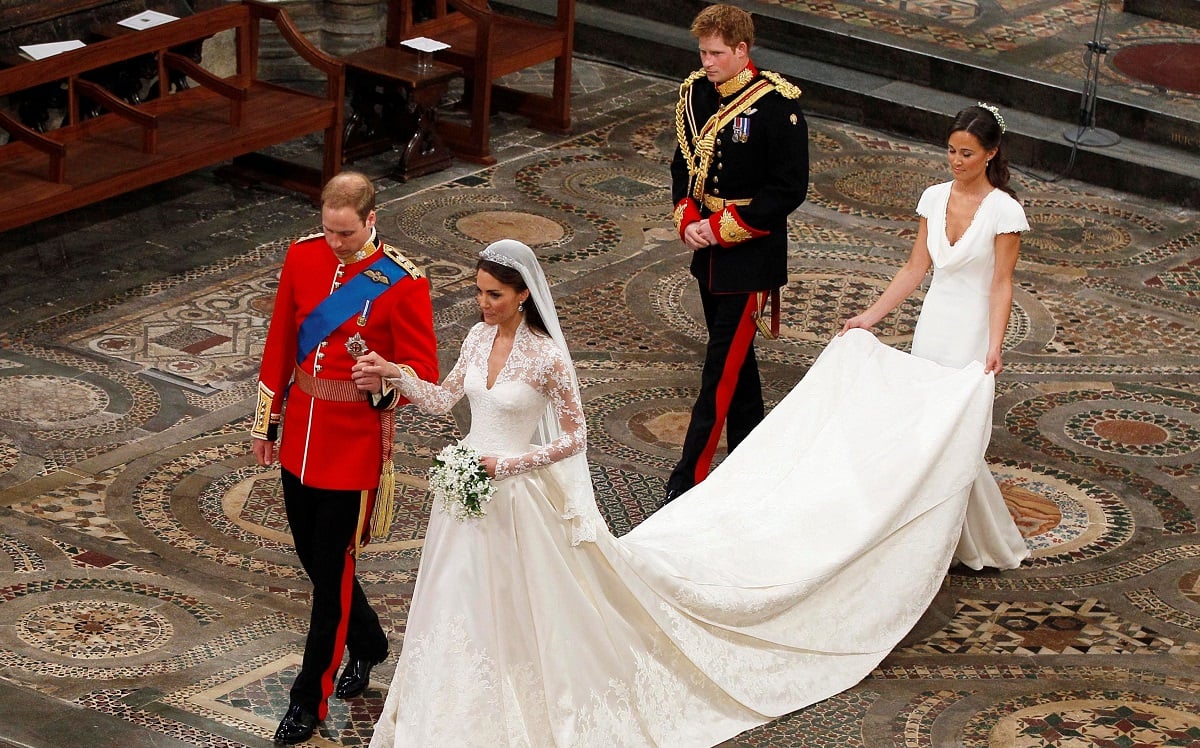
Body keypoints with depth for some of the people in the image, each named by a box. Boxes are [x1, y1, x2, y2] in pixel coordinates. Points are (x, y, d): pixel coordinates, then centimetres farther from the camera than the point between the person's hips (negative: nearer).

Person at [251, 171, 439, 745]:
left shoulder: (402, 283, -15)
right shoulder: (302, 256, 0)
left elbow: (423, 371, -11)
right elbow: (280, 343, 9)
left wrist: (386, 383, -33)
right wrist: (266, 421, 12)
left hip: (356, 441, -6)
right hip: (301, 436, 6)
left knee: (332, 568, 0)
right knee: (311, 554, 17)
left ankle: (310, 699, 11)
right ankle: (368, 645, 42)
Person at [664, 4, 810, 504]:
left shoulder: (777, 104, -17)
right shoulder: (696, 93, 3)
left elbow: (789, 189, -16)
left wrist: (722, 228, -17)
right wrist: (687, 220, -4)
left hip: (750, 257, -7)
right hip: (708, 252, 7)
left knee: (722, 369, -7)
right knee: (735, 358, 17)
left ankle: (687, 481, -6)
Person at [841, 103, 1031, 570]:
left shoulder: (1004, 210, -11)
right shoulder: (935, 198, 5)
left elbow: (1001, 285, -12)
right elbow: (915, 269, 10)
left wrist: (995, 347, -22)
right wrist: (870, 316, 6)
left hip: (972, 332, -6)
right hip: (932, 325, 6)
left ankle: (990, 548, 6)